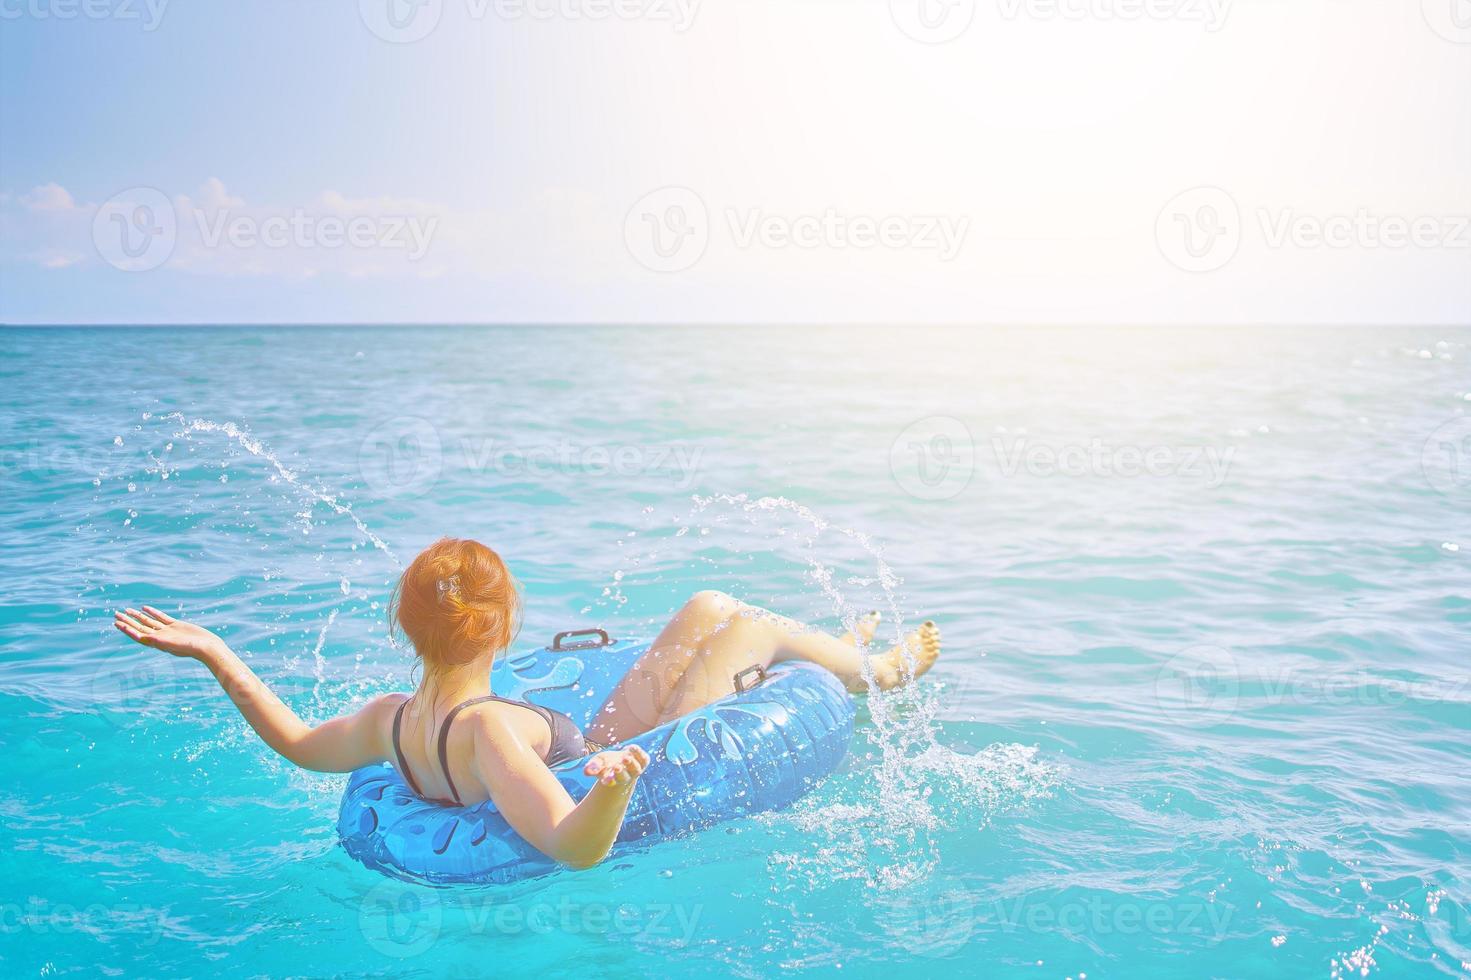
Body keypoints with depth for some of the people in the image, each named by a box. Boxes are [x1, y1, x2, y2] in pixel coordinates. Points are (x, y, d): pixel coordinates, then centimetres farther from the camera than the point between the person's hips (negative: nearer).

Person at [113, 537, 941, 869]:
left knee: (709, 607, 17)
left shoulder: (392, 720, -16)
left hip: (602, 754, 8)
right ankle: (879, 674, 33)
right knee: (750, 625, 1)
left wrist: (215, 656, -4)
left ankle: (845, 656, 46)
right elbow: (575, 846, -48)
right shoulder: (488, 729, -42)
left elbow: (300, 744, 3)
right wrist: (617, 784, -69)